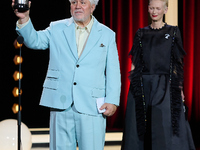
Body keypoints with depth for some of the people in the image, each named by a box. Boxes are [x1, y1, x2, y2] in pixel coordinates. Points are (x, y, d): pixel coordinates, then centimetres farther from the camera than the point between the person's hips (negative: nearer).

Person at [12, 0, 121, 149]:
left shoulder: (107, 35, 9)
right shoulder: (57, 29, 12)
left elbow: (113, 72, 7)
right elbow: (34, 41, -1)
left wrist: (112, 101, -3)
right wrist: (24, 19, -19)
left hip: (91, 108, -1)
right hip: (61, 105, 1)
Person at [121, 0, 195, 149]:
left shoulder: (173, 32, 6)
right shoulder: (141, 33, 11)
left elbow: (178, 63, 4)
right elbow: (135, 62, 9)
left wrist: (179, 86, -4)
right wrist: (132, 85, 0)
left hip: (164, 85, -2)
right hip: (142, 85, 2)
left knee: (166, 128, -7)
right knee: (140, 127, 1)